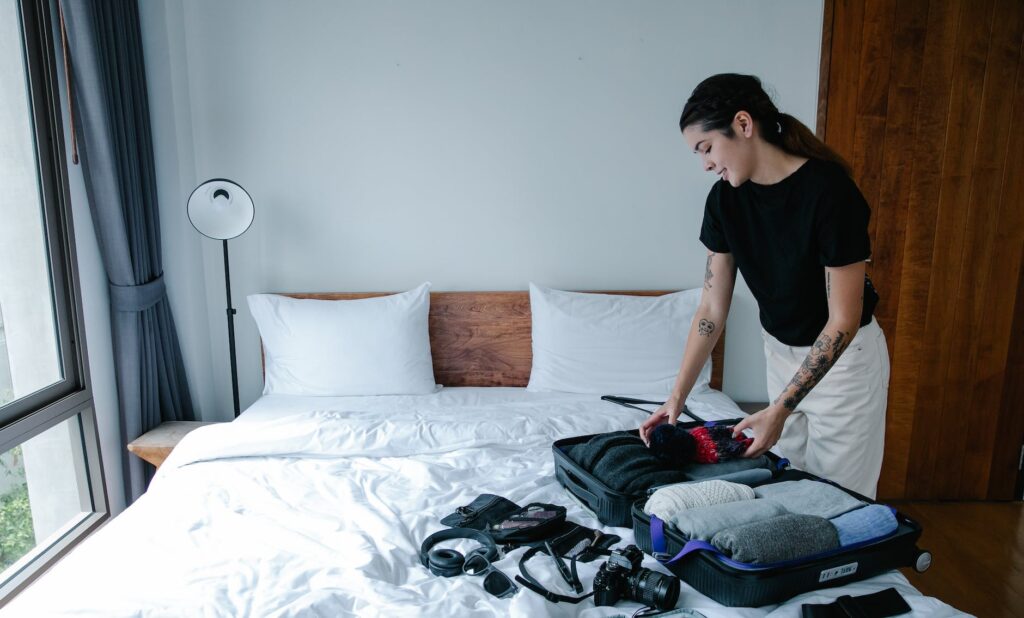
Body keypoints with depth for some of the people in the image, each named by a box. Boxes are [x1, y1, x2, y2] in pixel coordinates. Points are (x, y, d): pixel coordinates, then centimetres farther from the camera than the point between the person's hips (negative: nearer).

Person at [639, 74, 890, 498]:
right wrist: (677, 395, -11)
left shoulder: (830, 191, -27)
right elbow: (712, 310, -6)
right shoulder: (725, 198, -10)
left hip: (843, 356, -5)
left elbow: (843, 322, -23)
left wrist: (780, 409, -26)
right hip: (781, 352, 5)